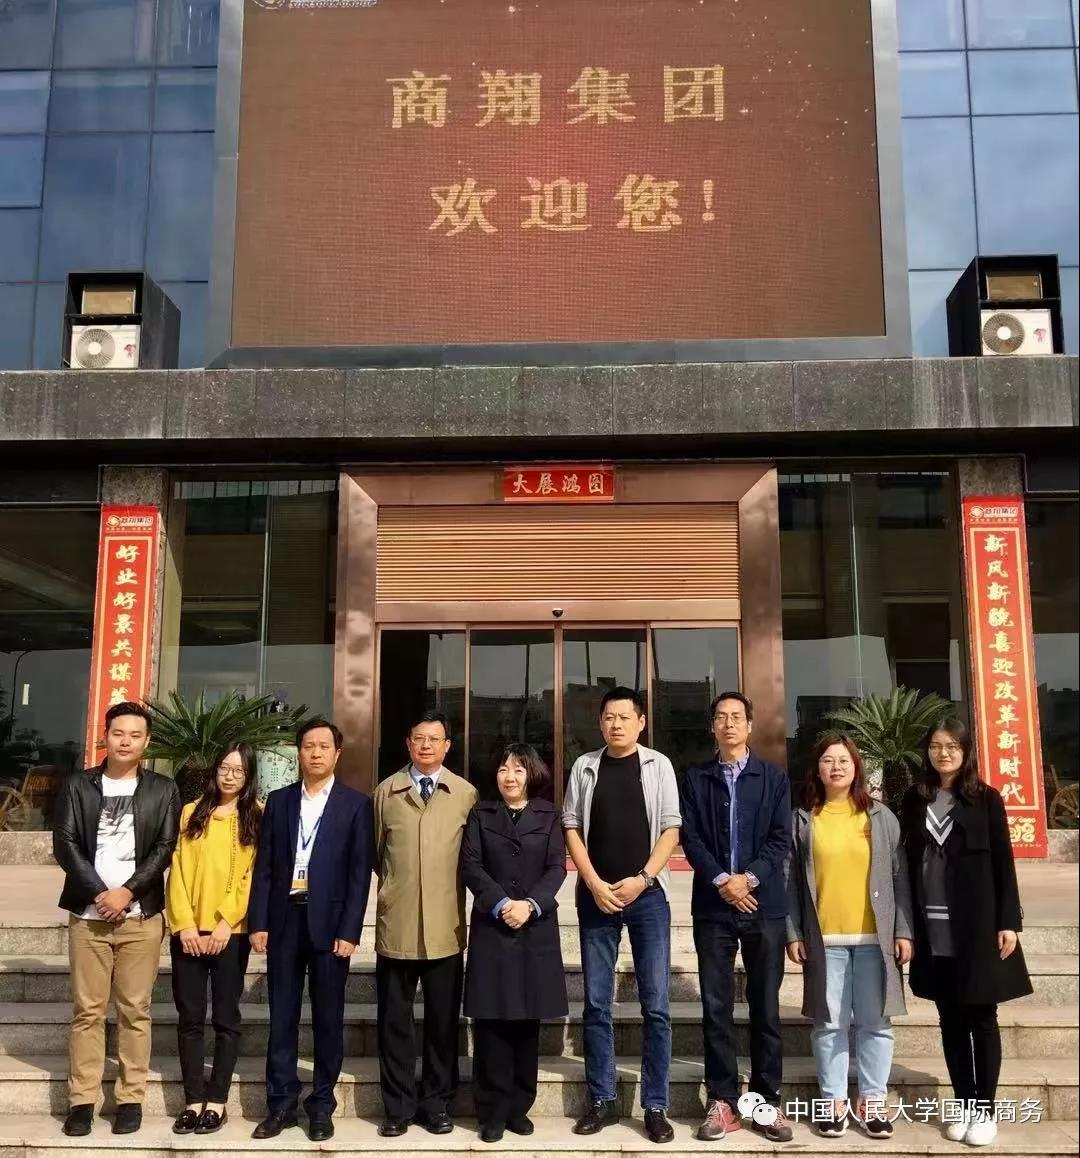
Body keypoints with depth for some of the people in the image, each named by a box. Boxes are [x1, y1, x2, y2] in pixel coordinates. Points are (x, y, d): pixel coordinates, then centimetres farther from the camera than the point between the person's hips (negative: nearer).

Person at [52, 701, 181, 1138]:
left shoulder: (162, 789, 5)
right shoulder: (78, 785, 6)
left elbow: (165, 848, 0)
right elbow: (64, 844, -1)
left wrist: (127, 892, -10)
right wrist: (99, 893, -10)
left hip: (141, 916, 0)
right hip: (88, 914, 0)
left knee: (134, 1010, 3)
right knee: (87, 1010, 3)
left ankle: (131, 1099, 10)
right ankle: (81, 1100, 10)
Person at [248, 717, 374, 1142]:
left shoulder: (356, 804, 0)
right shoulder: (278, 801, 8)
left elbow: (360, 872, -4)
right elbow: (264, 866, 6)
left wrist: (349, 930, -11)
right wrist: (257, 922, -1)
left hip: (330, 921, -2)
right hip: (284, 919, 2)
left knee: (328, 1018, 5)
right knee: (282, 1017, 8)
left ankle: (321, 1106, 16)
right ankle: (281, 1103, 18)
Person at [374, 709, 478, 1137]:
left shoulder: (466, 794, 3)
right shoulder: (386, 792, 6)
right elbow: (375, 851, 13)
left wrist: (448, 889, 7)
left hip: (445, 926, 0)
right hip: (396, 925, 0)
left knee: (443, 1020, 9)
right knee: (395, 1019, 7)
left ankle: (437, 1103, 22)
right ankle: (398, 1106, 20)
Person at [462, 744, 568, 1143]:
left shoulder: (548, 816, 8)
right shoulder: (481, 814, 8)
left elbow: (557, 868, -1)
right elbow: (471, 866, -2)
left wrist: (531, 904, -15)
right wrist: (500, 904, -15)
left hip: (536, 928, 1)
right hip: (491, 927, 0)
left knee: (527, 1021, 5)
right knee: (491, 1020, -1)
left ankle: (519, 1107, 15)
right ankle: (494, 1110, 7)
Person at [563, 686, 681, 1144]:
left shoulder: (658, 765, 2)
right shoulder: (585, 766, 5)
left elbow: (670, 829, -1)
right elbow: (571, 828, 4)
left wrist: (642, 879, -11)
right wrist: (595, 884, -6)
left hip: (648, 894, -1)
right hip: (596, 897, 1)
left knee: (655, 1004, 1)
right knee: (596, 1004, 6)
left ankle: (655, 1106, 10)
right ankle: (602, 1100, 17)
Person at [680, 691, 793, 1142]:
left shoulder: (774, 778, 7)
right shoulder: (695, 778, 7)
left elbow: (781, 839, 0)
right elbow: (690, 837, 0)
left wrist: (750, 878, -13)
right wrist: (721, 880, -13)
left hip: (764, 905, 0)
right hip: (713, 907, 0)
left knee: (765, 1007, 5)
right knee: (716, 1007, 3)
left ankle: (767, 1101, 15)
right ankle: (722, 1101, 11)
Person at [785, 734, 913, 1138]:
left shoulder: (881, 817, 5)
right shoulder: (803, 820, 3)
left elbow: (899, 877, 5)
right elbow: (792, 882, 3)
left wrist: (903, 930, 0)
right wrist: (793, 933, -2)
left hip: (874, 936, 1)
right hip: (824, 938, 0)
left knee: (875, 1022, 5)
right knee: (829, 1023, 5)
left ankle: (872, 1101, 17)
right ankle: (834, 1101, 15)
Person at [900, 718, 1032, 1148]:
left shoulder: (986, 798, -1)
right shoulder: (914, 799, 4)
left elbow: (1003, 863, -2)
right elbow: (908, 861, 5)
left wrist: (1009, 921, -8)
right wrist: (907, 924, 3)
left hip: (977, 926, -2)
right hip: (933, 929, 2)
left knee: (982, 1019, 6)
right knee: (951, 1020, 10)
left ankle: (986, 1109, 16)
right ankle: (964, 1105, 21)